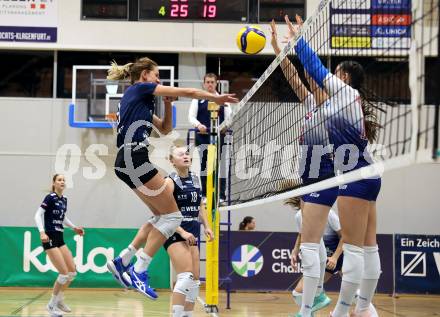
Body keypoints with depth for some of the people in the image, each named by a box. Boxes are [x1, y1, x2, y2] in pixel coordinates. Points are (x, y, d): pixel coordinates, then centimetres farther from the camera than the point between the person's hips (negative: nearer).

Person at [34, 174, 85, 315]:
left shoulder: (64, 200, 12)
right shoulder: (50, 197, -11)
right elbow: (38, 215, -15)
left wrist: (74, 227, 17)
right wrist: (42, 232, -27)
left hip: (60, 238, 8)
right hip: (50, 238, -8)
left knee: (72, 271, 6)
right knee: (64, 273, -11)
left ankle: (59, 300, 21)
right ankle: (52, 305, 3)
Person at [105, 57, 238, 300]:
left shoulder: (140, 99, 26)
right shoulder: (141, 89, 0)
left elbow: (165, 129, 31)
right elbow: (187, 92, 0)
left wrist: (168, 103, 17)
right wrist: (216, 98, 11)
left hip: (128, 162, 10)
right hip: (134, 159, -10)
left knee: (162, 216, 13)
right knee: (172, 215, -6)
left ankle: (121, 261, 10)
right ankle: (139, 271, -11)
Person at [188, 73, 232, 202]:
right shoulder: (198, 99, 9)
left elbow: (229, 117, 6)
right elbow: (191, 116, 2)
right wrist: (198, 125, -19)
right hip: (202, 137, 0)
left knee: (219, 166, -3)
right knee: (203, 165, 4)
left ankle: (221, 195, -1)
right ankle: (205, 194, 12)